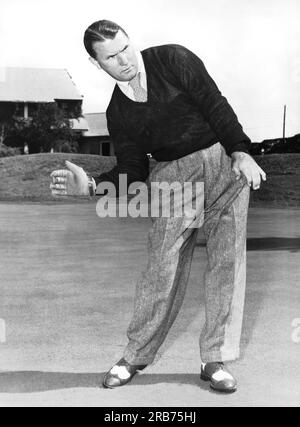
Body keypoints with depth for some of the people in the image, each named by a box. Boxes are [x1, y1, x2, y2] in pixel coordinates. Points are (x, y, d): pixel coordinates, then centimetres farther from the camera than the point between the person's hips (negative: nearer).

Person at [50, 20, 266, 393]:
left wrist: (240, 151, -20)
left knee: (227, 260, -6)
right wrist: (90, 185, -14)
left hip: (224, 162, -1)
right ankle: (135, 356, 12)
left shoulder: (172, 60, -1)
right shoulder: (117, 113, 6)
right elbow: (132, 174, 3)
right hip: (173, 175, 2)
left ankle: (215, 360, 4)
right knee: (163, 266, -4)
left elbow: (214, 104, -8)